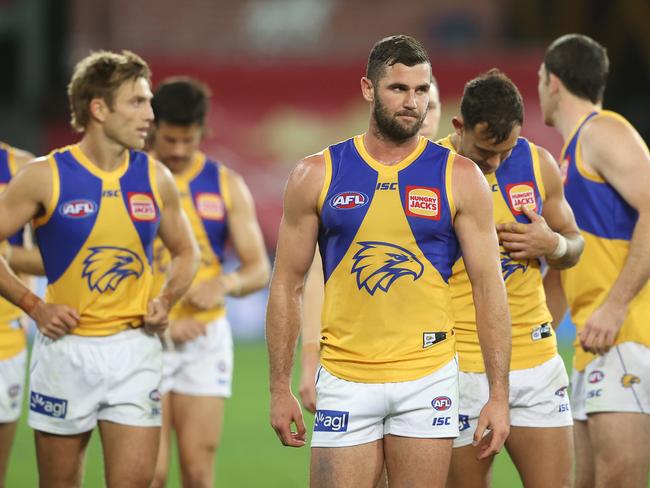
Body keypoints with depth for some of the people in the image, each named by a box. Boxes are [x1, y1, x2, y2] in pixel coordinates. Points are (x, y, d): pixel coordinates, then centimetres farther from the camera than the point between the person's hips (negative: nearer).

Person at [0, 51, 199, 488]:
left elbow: (186, 252, 18)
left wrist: (166, 301, 1)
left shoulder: (155, 178, 4)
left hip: (135, 349, 2)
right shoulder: (45, 177, -7)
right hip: (66, 348, -2)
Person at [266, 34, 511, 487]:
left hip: (428, 378, 0)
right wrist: (280, 389, 2)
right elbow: (288, 285, 7)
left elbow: (489, 287, 2)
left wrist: (499, 394, -5)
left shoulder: (460, 177, 2)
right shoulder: (317, 175, 4)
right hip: (345, 378, 0)